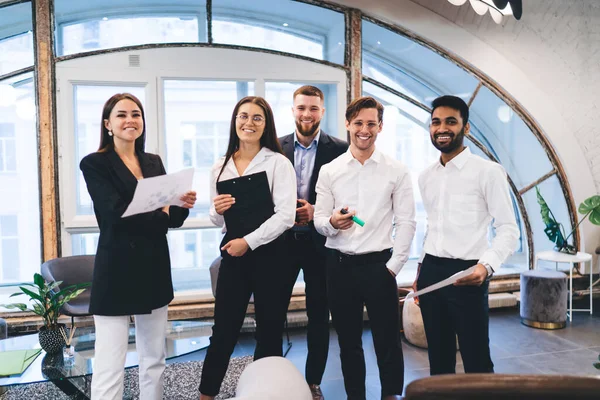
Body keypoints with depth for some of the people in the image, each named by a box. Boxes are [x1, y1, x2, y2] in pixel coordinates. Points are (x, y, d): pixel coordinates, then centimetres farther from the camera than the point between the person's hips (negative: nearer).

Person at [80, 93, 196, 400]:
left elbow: (171, 219, 9)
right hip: (116, 271, -6)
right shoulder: (94, 164, -6)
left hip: (154, 269, 6)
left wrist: (183, 206, -12)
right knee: (109, 367, -3)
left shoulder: (154, 162, 11)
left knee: (154, 359, 15)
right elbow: (118, 214, -18)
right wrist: (160, 214, -7)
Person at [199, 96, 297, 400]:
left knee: (269, 331, 9)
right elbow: (217, 220, 16)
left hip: (269, 254, -3)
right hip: (232, 254, 3)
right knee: (224, 329, 9)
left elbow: (286, 215, -13)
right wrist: (217, 210, -7)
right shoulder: (220, 167, 9)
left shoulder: (278, 162, -5)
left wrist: (249, 242, -16)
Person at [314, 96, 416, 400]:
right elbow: (319, 220, 3)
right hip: (339, 264, 2)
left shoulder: (397, 171, 0)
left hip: (379, 263, -2)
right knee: (348, 342, 14)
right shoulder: (329, 171, 4)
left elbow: (406, 222, -1)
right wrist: (332, 222, -19)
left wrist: (393, 266, -7)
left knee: (387, 341, 6)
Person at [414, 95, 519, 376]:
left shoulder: (488, 171, -8)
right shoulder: (425, 176, 11)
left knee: (476, 360, 4)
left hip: (466, 274, -6)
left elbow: (508, 229, -11)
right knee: (438, 356, 16)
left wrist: (487, 265, -27)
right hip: (430, 272, 6)